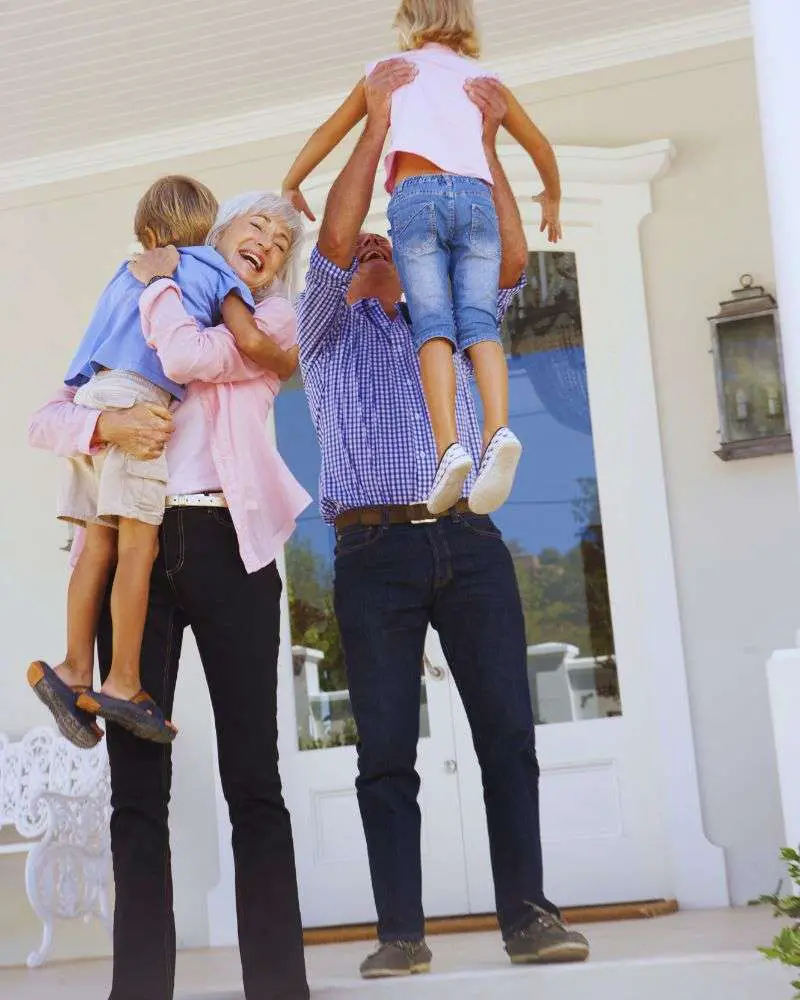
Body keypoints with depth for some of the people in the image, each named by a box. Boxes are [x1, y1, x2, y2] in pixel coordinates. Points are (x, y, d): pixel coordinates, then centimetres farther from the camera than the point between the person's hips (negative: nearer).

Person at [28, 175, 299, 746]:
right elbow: (249, 340, -2)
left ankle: (75, 669, -2)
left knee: (99, 540, 4)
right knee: (138, 539, -9)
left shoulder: (131, 271, 29)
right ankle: (123, 682, -12)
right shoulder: (215, 271, 12)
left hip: (90, 395, 6)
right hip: (139, 400, -6)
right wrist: (290, 366, 16)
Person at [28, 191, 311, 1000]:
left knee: (252, 778, -4)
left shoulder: (276, 322, 14)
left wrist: (159, 281, 10)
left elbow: (188, 356, -7)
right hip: (137, 543, 2)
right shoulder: (137, 324, 22)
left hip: (225, 544, -2)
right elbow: (46, 420, 11)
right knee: (137, 784, -2)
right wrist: (106, 424, -11)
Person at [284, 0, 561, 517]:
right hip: (477, 197, 2)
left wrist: (291, 185, 37)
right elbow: (539, 144, 34)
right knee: (479, 322, -8)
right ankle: (499, 431, -32)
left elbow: (331, 130, 26)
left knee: (433, 325, -10)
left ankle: (450, 446, -29)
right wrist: (552, 199, 50)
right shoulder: (482, 78, 28)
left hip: (417, 195, -1)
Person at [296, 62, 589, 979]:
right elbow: (332, 241, 1)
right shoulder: (328, 331, 18)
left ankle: (527, 916, -2)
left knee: (508, 733, -5)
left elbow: (510, 260, 12)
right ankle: (401, 932, 0)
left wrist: (483, 143, 10)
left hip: (469, 542, 2)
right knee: (386, 750, -3)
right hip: (376, 550, -2)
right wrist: (378, 121, 3)